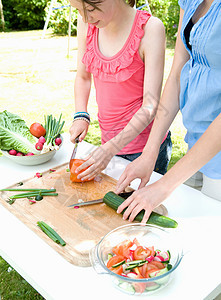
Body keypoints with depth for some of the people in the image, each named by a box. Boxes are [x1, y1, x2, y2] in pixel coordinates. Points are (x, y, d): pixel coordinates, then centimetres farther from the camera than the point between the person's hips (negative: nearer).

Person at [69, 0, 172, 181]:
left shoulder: (150, 28, -20)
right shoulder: (86, 23, -5)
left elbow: (151, 106, -21)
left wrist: (110, 149, -26)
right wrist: (81, 116, -6)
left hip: (145, 142, -5)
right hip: (109, 139, 5)